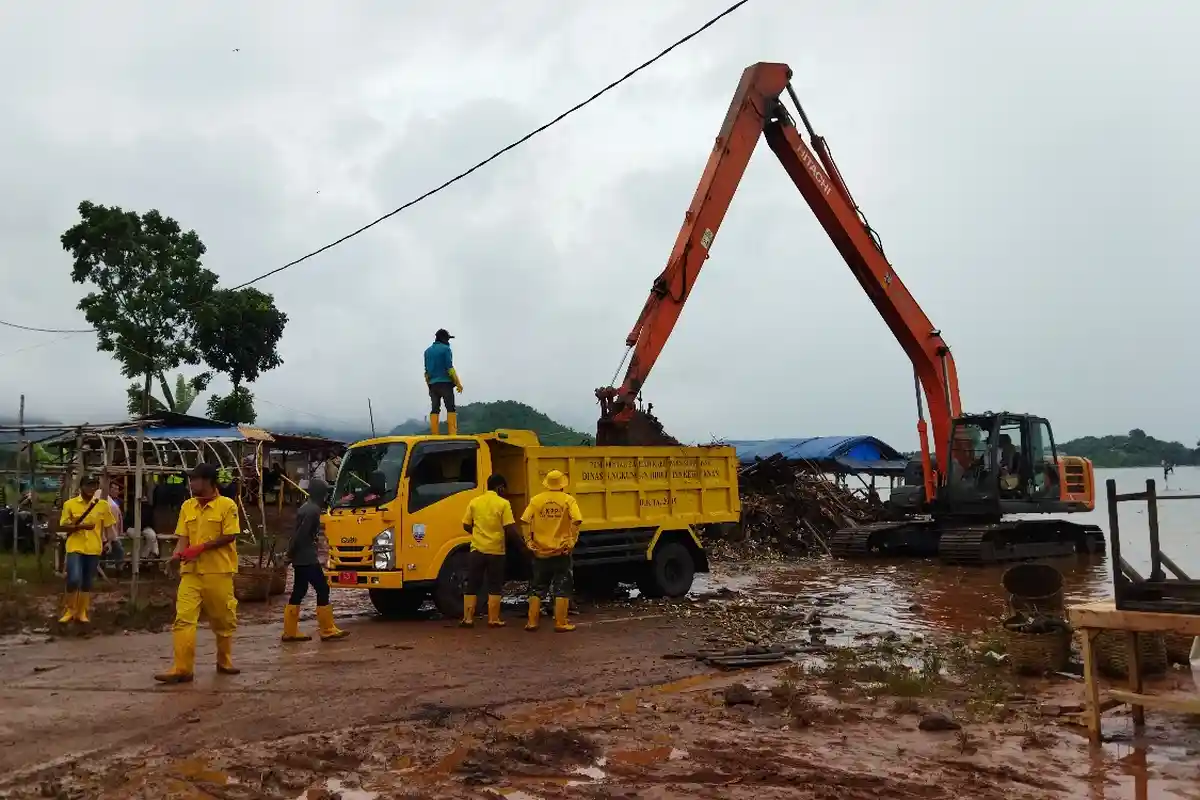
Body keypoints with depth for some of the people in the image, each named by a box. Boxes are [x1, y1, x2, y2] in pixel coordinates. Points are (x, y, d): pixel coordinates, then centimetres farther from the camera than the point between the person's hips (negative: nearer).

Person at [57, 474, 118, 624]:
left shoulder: (102, 504, 3)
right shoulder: (70, 504, -2)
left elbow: (107, 525, 11)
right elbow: (63, 526, -2)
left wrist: (106, 542, 2)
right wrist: (80, 526, -18)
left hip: (94, 549, 2)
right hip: (75, 547, -2)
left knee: (87, 583, 8)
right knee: (74, 579, -15)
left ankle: (81, 612, 20)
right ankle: (69, 610, 6)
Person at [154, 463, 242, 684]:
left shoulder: (227, 505, -6)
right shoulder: (187, 506, 10)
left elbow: (230, 536, -10)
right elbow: (183, 536, 8)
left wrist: (201, 547, -17)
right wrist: (178, 552, -13)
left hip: (219, 572, -4)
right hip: (191, 571, 4)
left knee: (223, 619, 8)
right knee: (183, 618, -7)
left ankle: (224, 661, 28)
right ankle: (182, 669, -5)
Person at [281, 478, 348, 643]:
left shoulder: (306, 507, 17)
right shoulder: (313, 510, -16)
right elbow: (301, 533, -20)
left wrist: (291, 552, 13)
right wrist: (290, 553, -12)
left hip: (300, 557, 10)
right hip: (307, 558, -10)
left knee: (299, 592, 11)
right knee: (322, 589, -6)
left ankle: (290, 631, 14)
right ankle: (327, 630, -3)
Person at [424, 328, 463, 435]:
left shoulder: (428, 351, 15)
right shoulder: (445, 349, -4)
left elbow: (426, 371, 16)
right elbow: (450, 368, -11)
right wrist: (458, 383, -8)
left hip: (433, 384, 6)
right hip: (445, 382, -6)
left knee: (434, 409, 4)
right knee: (450, 408, -6)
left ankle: (434, 435, -2)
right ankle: (452, 434, -15)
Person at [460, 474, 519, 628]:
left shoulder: (474, 502, 4)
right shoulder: (503, 503, -7)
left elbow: (466, 526, 9)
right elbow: (510, 528, -12)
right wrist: (520, 538, 3)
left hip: (477, 550, 3)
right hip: (496, 551, -3)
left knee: (472, 585, 9)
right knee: (495, 587, 7)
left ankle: (467, 618, 9)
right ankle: (493, 620, 8)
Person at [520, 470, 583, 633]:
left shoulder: (536, 500, 2)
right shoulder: (568, 500, -4)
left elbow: (526, 521, -6)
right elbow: (576, 521, -16)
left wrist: (528, 541, 1)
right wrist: (572, 541, -9)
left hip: (540, 552, 2)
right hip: (561, 552, -2)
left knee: (537, 588, 13)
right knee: (562, 589, 6)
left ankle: (532, 622, 15)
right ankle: (561, 623, 5)